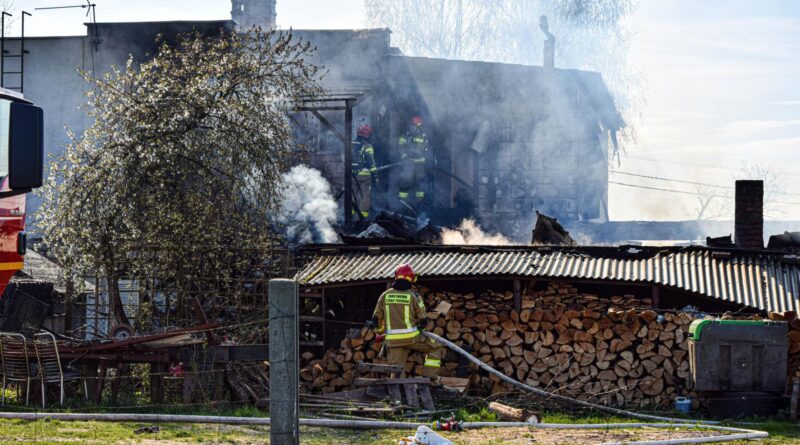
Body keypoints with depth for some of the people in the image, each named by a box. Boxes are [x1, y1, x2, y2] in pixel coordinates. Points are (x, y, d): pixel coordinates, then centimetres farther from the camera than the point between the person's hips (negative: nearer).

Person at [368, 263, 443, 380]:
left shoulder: (384, 296, 5)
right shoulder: (414, 296, -3)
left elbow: (376, 319, 10)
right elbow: (423, 320, 1)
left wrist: (380, 333, 29)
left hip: (393, 340, 3)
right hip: (412, 337, -3)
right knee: (435, 348, 17)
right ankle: (430, 377, 10)